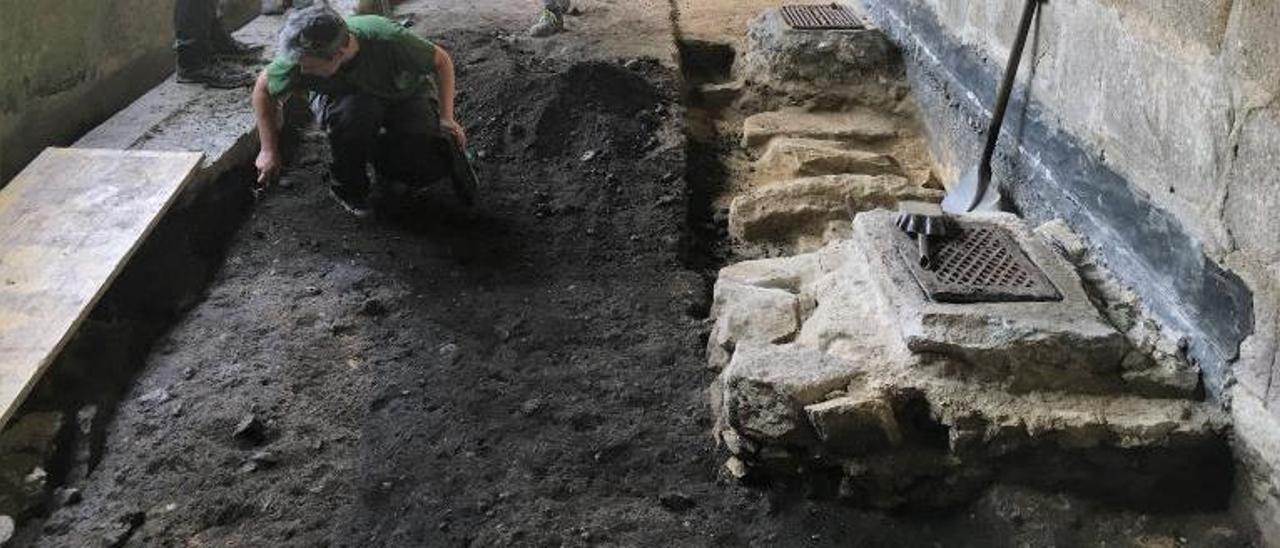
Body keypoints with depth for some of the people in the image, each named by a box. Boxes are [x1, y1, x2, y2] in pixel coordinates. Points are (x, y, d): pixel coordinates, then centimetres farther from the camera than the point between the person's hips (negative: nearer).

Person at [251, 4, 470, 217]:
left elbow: (441, 60, -19)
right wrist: (269, 151, -7)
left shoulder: (388, 40, -38)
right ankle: (347, 185, -10)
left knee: (428, 167, -24)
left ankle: (383, 157, 11)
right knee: (353, 113, -38)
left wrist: (446, 118, -22)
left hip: (406, 96, 0)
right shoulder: (301, 57, -30)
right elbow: (263, 88, -9)